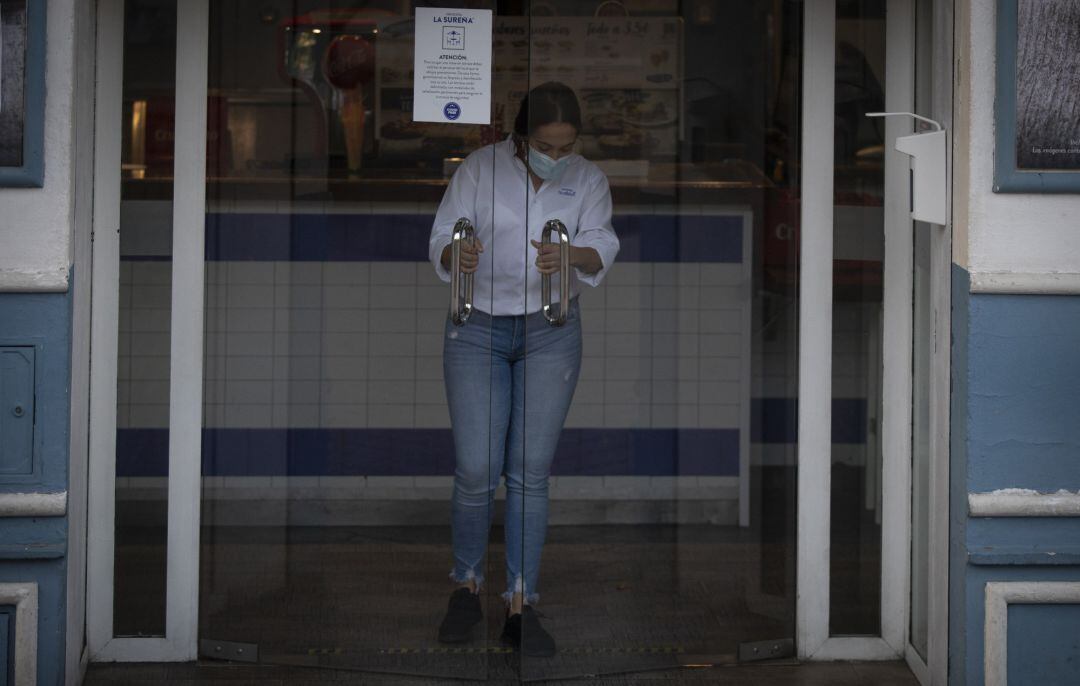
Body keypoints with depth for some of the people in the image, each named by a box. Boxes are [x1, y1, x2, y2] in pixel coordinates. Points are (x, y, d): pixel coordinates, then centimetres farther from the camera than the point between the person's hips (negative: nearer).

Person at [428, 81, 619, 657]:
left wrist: (571, 255, -33)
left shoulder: (587, 179, 2)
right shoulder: (479, 169, -3)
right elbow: (440, 242, -7)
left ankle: (520, 605, 6)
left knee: (530, 471, -1)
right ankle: (467, 584, 16)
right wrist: (458, 254, -31)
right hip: (478, 328, -1)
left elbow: (600, 247, -10)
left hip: (551, 333, 1)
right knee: (476, 469, -6)